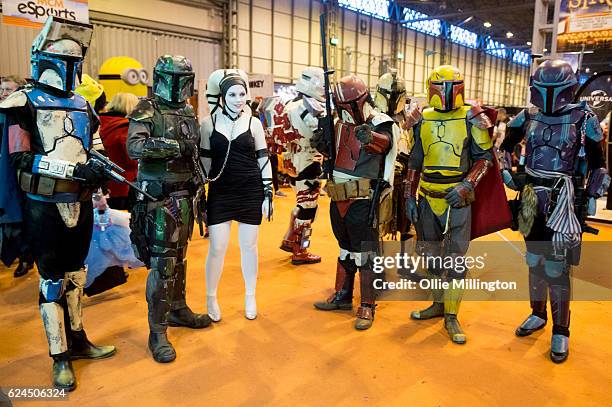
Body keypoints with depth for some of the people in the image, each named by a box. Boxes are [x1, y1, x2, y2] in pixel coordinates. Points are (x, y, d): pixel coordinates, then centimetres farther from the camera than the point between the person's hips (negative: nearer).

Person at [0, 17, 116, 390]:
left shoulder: (83, 105, 11)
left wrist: (98, 173, 5)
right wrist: (74, 169, -24)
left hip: (80, 204, 6)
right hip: (45, 206, -5)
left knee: (76, 275, 15)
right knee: (52, 282, 3)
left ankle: (77, 340, 29)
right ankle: (60, 357, 15)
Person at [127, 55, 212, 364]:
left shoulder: (188, 113, 14)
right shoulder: (146, 111, -7)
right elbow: (134, 147, -23)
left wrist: (200, 191, 19)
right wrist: (174, 145, -27)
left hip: (184, 197, 7)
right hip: (159, 199, -7)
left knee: (179, 257, 17)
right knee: (162, 263, -5)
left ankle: (178, 309, 34)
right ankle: (157, 332, 5)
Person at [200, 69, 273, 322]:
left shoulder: (253, 122, 2)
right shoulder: (209, 122, 0)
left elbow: (263, 160, 4)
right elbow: (204, 160, 5)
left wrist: (268, 193, 0)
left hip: (251, 192, 1)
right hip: (220, 192, 0)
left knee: (248, 246, 9)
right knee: (217, 248, 0)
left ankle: (250, 297, 26)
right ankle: (211, 299, 21)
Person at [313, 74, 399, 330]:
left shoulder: (380, 124, -12)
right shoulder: (341, 124, 9)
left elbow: (385, 143, -34)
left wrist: (371, 137, -57)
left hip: (362, 201, -7)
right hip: (339, 198, 7)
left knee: (364, 254, 2)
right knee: (345, 249, 19)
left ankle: (367, 307, 15)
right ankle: (342, 296, 34)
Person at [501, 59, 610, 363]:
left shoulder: (583, 119, -4)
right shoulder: (528, 118, 5)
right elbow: (505, 148, 18)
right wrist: (508, 176, 6)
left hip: (564, 202, -4)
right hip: (533, 201, 4)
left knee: (556, 269, -4)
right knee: (534, 262, 14)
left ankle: (560, 331, 12)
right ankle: (538, 314, 33)